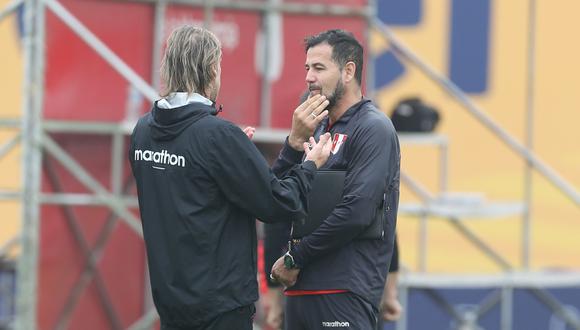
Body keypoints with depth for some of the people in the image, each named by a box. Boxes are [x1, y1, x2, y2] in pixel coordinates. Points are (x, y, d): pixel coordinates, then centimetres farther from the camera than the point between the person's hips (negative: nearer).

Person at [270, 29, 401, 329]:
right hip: (302, 288, 8)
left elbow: (356, 212, -19)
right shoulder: (319, 128, 18)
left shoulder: (373, 129, -8)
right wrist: (295, 141, -4)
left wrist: (294, 259, -11)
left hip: (344, 291, -8)